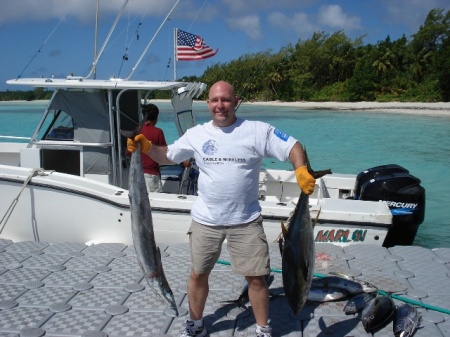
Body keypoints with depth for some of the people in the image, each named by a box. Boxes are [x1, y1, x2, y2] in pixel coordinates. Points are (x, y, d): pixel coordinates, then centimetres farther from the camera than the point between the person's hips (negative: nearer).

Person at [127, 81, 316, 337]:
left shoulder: (257, 130, -6)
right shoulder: (196, 134, 2)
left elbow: (293, 146, -5)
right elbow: (168, 156, 12)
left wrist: (301, 171, -24)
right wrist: (146, 147, -6)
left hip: (246, 222, -2)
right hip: (205, 220, 2)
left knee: (256, 278, 3)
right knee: (198, 274, 14)